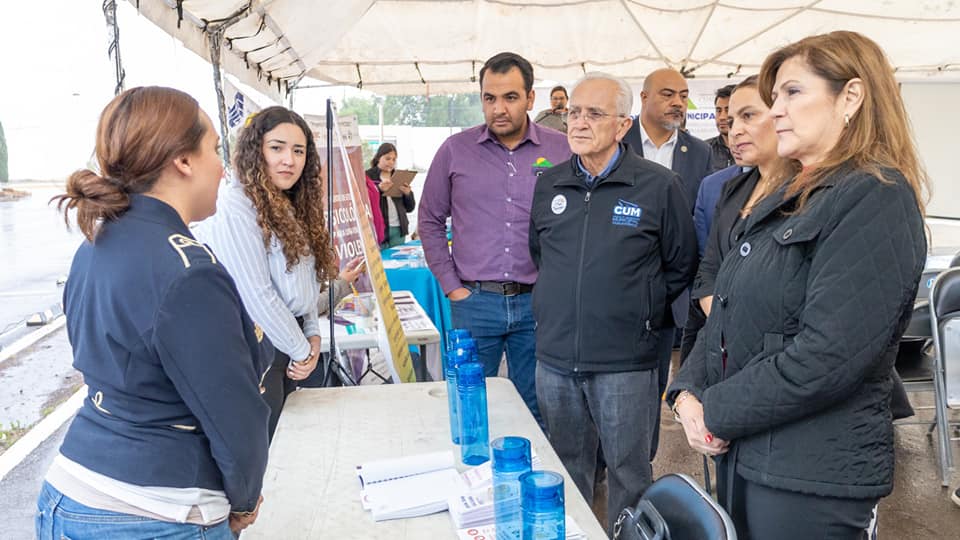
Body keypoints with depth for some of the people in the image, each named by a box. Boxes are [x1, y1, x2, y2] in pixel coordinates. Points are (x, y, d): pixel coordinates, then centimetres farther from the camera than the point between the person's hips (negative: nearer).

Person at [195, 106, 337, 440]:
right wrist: (300, 351, -12)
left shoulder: (291, 207, 10)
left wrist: (312, 335, 2)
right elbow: (256, 295, -21)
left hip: (290, 346, 9)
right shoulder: (235, 206, -18)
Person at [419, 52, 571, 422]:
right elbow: (430, 221, 8)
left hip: (538, 303, 0)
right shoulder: (455, 150, 2)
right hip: (473, 302, 0)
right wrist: (451, 286, 1)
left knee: (536, 413, 14)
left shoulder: (562, 151, 0)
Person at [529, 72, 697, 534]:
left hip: (625, 362, -3)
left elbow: (680, 267, 2)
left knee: (629, 475, 12)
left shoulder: (658, 186, -6)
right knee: (566, 474, 19)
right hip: (554, 359, 4)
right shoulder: (547, 185, 6)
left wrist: (645, 316, 1)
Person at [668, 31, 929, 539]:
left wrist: (716, 413, -15)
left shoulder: (877, 199, -15)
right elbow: (728, 312, 11)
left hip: (814, 474, -8)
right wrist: (688, 390, -4)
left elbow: (826, 357, -24)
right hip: (742, 451, 8)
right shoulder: (789, 197, 12)